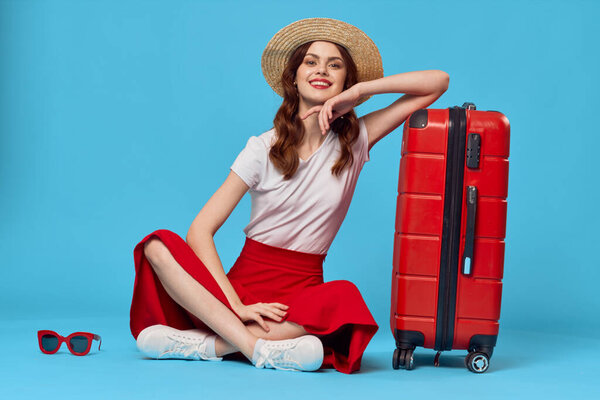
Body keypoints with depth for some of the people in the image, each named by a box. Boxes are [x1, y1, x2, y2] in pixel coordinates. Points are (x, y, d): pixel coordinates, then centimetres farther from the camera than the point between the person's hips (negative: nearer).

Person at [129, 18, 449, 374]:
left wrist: (360, 90, -5)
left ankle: (212, 344, -26)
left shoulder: (355, 141, 6)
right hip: (244, 283, 0)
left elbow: (438, 82, 2)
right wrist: (237, 305, -19)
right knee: (159, 246, -25)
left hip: (300, 296, 0)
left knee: (345, 299, -36)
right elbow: (201, 231, -6)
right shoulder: (264, 149, 1)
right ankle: (261, 348, -37)